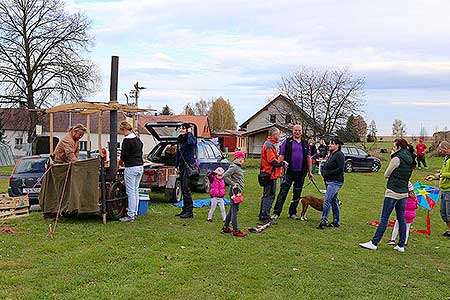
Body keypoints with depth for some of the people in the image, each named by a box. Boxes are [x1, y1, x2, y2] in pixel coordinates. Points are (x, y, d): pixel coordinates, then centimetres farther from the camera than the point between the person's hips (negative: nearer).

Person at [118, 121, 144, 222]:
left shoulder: (127, 140, -13)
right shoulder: (137, 139, 13)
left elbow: (124, 155, -11)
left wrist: (121, 161, 10)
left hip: (131, 167, -9)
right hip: (140, 166, 9)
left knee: (130, 192, -5)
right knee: (136, 191, 14)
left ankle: (130, 215, -2)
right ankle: (134, 213, 19)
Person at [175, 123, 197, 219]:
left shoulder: (192, 138, -8)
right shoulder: (180, 140, 15)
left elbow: (191, 142, -34)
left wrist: (189, 133, -18)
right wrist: (177, 165, 17)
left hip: (189, 166, -8)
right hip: (182, 166, 8)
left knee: (186, 189, -10)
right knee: (183, 189, 11)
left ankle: (189, 211, -5)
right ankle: (185, 210, 19)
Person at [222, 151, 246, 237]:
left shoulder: (239, 167, 18)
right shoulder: (234, 167, -12)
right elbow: (225, 176, -23)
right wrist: (233, 184, -19)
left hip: (238, 191, 10)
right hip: (234, 191, -10)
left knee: (232, 210, 15)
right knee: (234, 211, -6)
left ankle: (226, 228, 24)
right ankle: (236, 230, -4)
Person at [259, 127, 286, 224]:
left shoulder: (270, 144, 18)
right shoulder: (269, 145, -17)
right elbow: (272, 161, -22)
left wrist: (280, 161, 11)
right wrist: (283, 163, -10)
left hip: (270, 174, 11)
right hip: (270, 174, -11)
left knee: (267, 195, 16)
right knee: (269, 195, -6)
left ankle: (263, 215, 24)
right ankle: (265, 217, -1)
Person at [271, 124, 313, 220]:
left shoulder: (306, 144, 12)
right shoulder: (287, 142, 2)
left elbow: (308, 158, 15)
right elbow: (281, 156, -1)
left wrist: (309, 171, 11)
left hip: (301, 173, 4)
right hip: (289, 172, -4)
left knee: (297, 193, 10)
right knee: (283, 192, -6)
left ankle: (293, 213, 21)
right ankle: (276, 213, -4)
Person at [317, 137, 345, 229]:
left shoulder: (339, 155, -13)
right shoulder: (331, 154, 15)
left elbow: (340, 169, -21)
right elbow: (324, 166, 22)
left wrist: (328, 173, -16)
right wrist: (323, 171, 1)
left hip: (335, 182, -10)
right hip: (329, 181, 10)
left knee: (327, 200, -14)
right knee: (333, 201, 14)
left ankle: (324, 221, -11)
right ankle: (336, 222, 22)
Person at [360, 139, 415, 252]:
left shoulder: (397, 158, -13)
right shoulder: (410, 161, 10)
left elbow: (386, 175, -7)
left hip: (393, 192, -8)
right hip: (404, 193, 8)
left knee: (384, 218, -5)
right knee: (401, 219, 11)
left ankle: (374, 243, -2)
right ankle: (401, 245, 15)